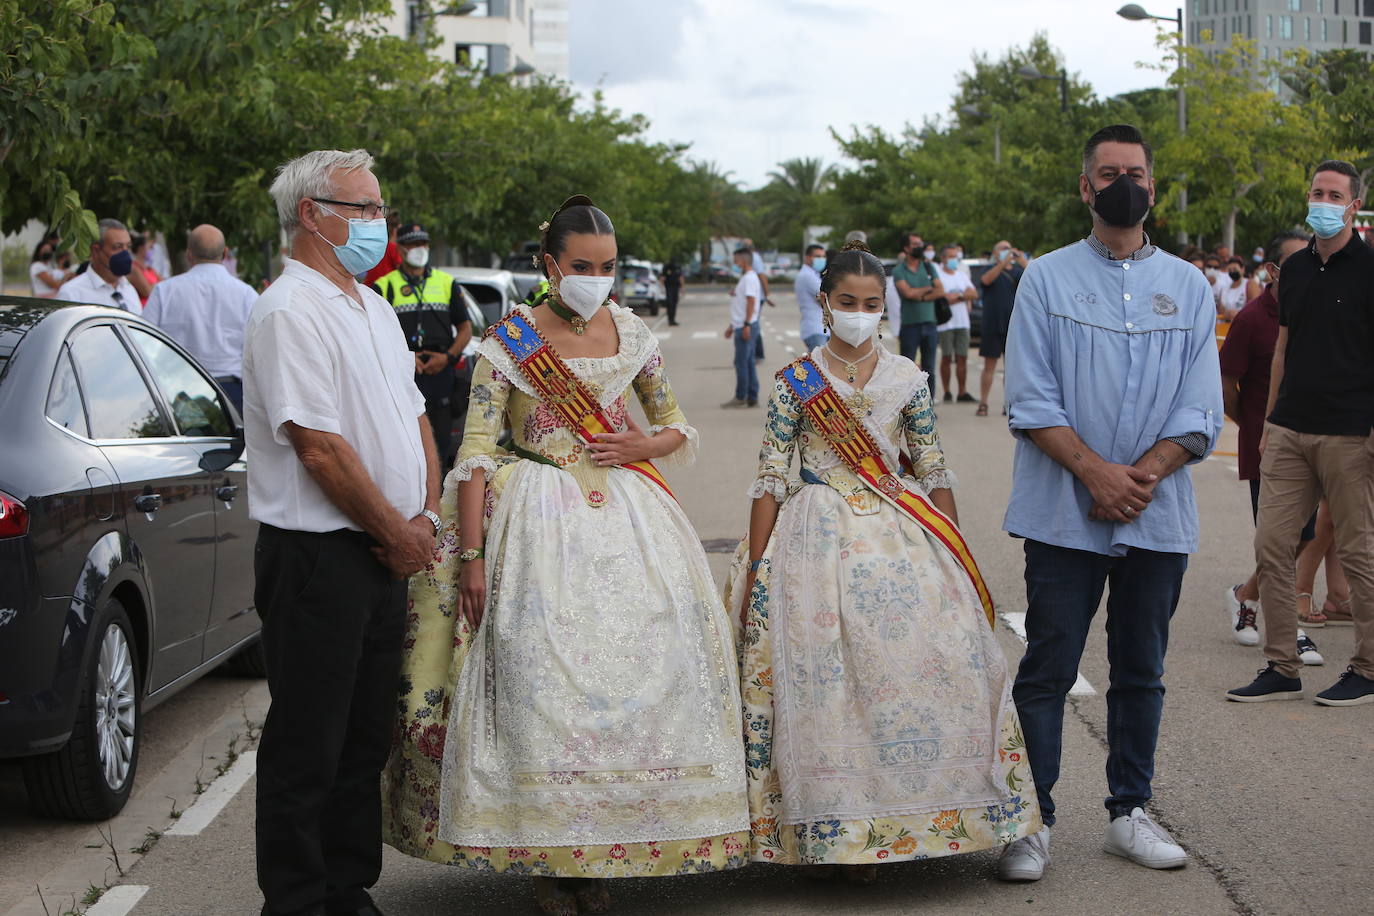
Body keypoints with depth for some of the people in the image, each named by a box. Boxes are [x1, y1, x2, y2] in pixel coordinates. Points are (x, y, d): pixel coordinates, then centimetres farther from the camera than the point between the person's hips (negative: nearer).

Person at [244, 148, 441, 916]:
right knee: (308, 744, 0)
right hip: (319, 557, -9)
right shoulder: (290, 312, -15)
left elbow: (413, 415, 18)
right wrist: (400, 534, -12)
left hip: (386, 558, 9)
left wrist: (426, 515, 3)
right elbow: (320, 447, -20)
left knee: (367, 737, 15)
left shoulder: (373, 308, 15)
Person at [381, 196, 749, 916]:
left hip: (624, 516, 4)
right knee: (541, 672, -8)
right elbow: (475, 454, -7)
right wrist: (470, 556, -14)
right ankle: (543, 857, 4)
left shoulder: (632, 335, 8)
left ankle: (605, 852, 10)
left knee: (633, 664, -2)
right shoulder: (508, 341, -3)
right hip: (538, 521, -3)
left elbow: (677, 427, 20)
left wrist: (644, 445, -4)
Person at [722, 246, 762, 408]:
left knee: (741, 361, -7)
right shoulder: (744, 278, 19)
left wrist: (746, 325, -25)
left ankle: (740, 397, -3)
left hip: (746, 326, -10)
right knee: (748, 362, 9)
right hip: (741, 325, 10)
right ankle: (752, 398, 11)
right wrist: (732, 326, 27)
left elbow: (751, 302, -20)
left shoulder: (749, 278, -12)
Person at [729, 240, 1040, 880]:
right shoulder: (794, 382, 0)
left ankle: (903, 820, 9)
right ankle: (838, 833, 6)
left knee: (929, 659, -7)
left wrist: (956, 560, 5)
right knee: (825, 680, -6)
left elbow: (934, 473, 9)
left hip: (899, 538, 2)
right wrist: (754, 573, -5)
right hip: (818, 541, -2)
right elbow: (770, 479, -1)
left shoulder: (907, 380, 6)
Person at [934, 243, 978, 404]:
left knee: (962, 357, 2)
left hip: (962, 322, 5)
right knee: (946, 358, -4)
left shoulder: (962, 275, 18)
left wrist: (956, 296, -8)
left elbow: (974, 294, 8)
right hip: (945, 322, -5)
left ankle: (963, 392, 3)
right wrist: (963, 296, -5)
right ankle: (947, 392, 2)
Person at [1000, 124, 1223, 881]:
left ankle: (1129, 812, 20)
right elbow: (1030, 400, -5)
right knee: (1048, 669, -1)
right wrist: (1097, 473, -15)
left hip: (1158, 516, 3)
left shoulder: (1188, 287, 10)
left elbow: (1200, 412, 3)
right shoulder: (1048, 279, 4)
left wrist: (1143, 475, -12)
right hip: (1064, 515, -2)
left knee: (1140, 671, 10)